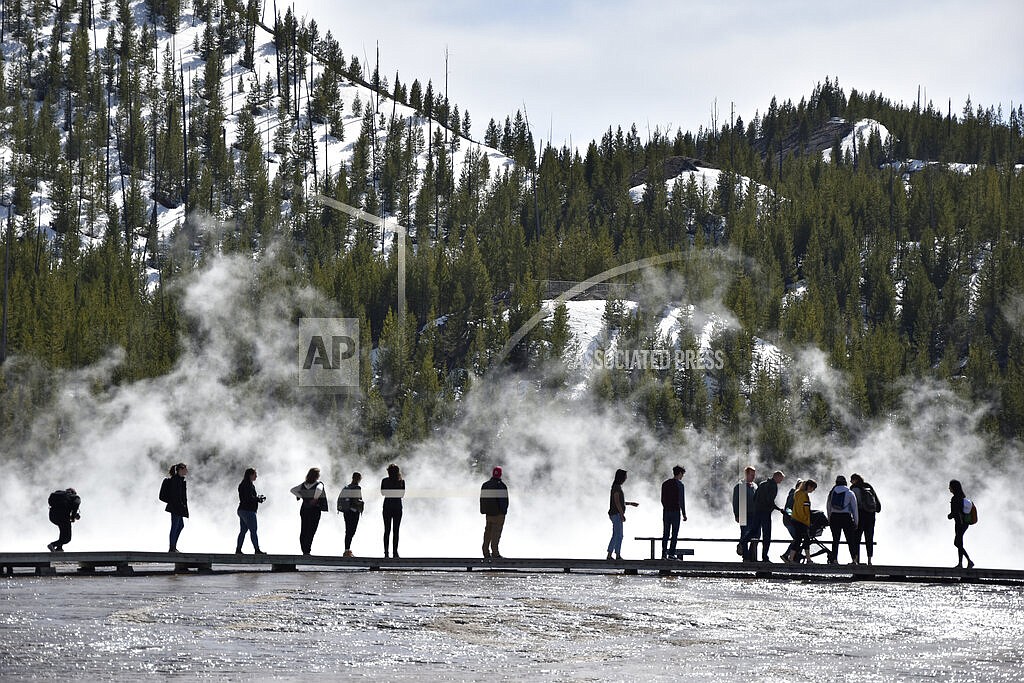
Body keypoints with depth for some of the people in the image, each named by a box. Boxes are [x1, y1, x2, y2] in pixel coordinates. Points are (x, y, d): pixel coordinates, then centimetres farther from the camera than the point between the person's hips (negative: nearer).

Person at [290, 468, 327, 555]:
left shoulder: (304, 484, 9)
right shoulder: (318, 484, -7)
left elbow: (293, 490, 9)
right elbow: (319, 489, -30)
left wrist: (302, 497, 5)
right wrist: (315, 499, -15)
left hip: (304, 509, 5)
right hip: (314, 509, -5)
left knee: (303, 531, 9)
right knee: (311, 531, -4)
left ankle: (304, 550, 9)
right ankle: (307, 551, -10)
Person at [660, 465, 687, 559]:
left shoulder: (665, 484, 8)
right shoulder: (680, 485, -9)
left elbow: (662, 499, 12)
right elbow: (681, 501, -11)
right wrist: (684, 514, -6)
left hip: (666, 511, 5)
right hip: (676, 511, -5)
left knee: (665, 534, 7)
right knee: (674, 533, 0)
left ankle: (664, 554, 5)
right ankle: (671, 554, -4)